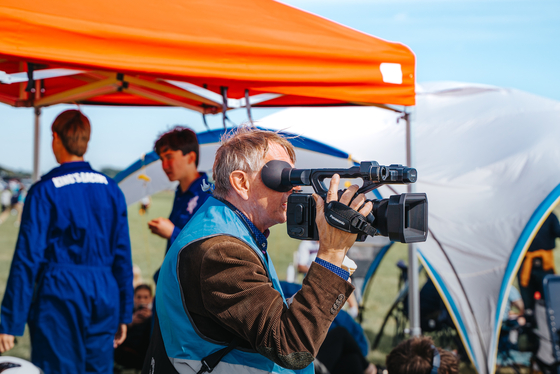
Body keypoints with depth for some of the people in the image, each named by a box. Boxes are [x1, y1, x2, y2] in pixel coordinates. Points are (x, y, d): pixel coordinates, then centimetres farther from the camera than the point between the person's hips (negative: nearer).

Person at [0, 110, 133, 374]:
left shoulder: (44, 191, -7)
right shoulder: (111, 190, 7)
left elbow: (28, 258, -10)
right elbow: (123, 255, 9)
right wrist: (123, 315, 16)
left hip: (59, 297, -4)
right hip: (104, 297, 4)